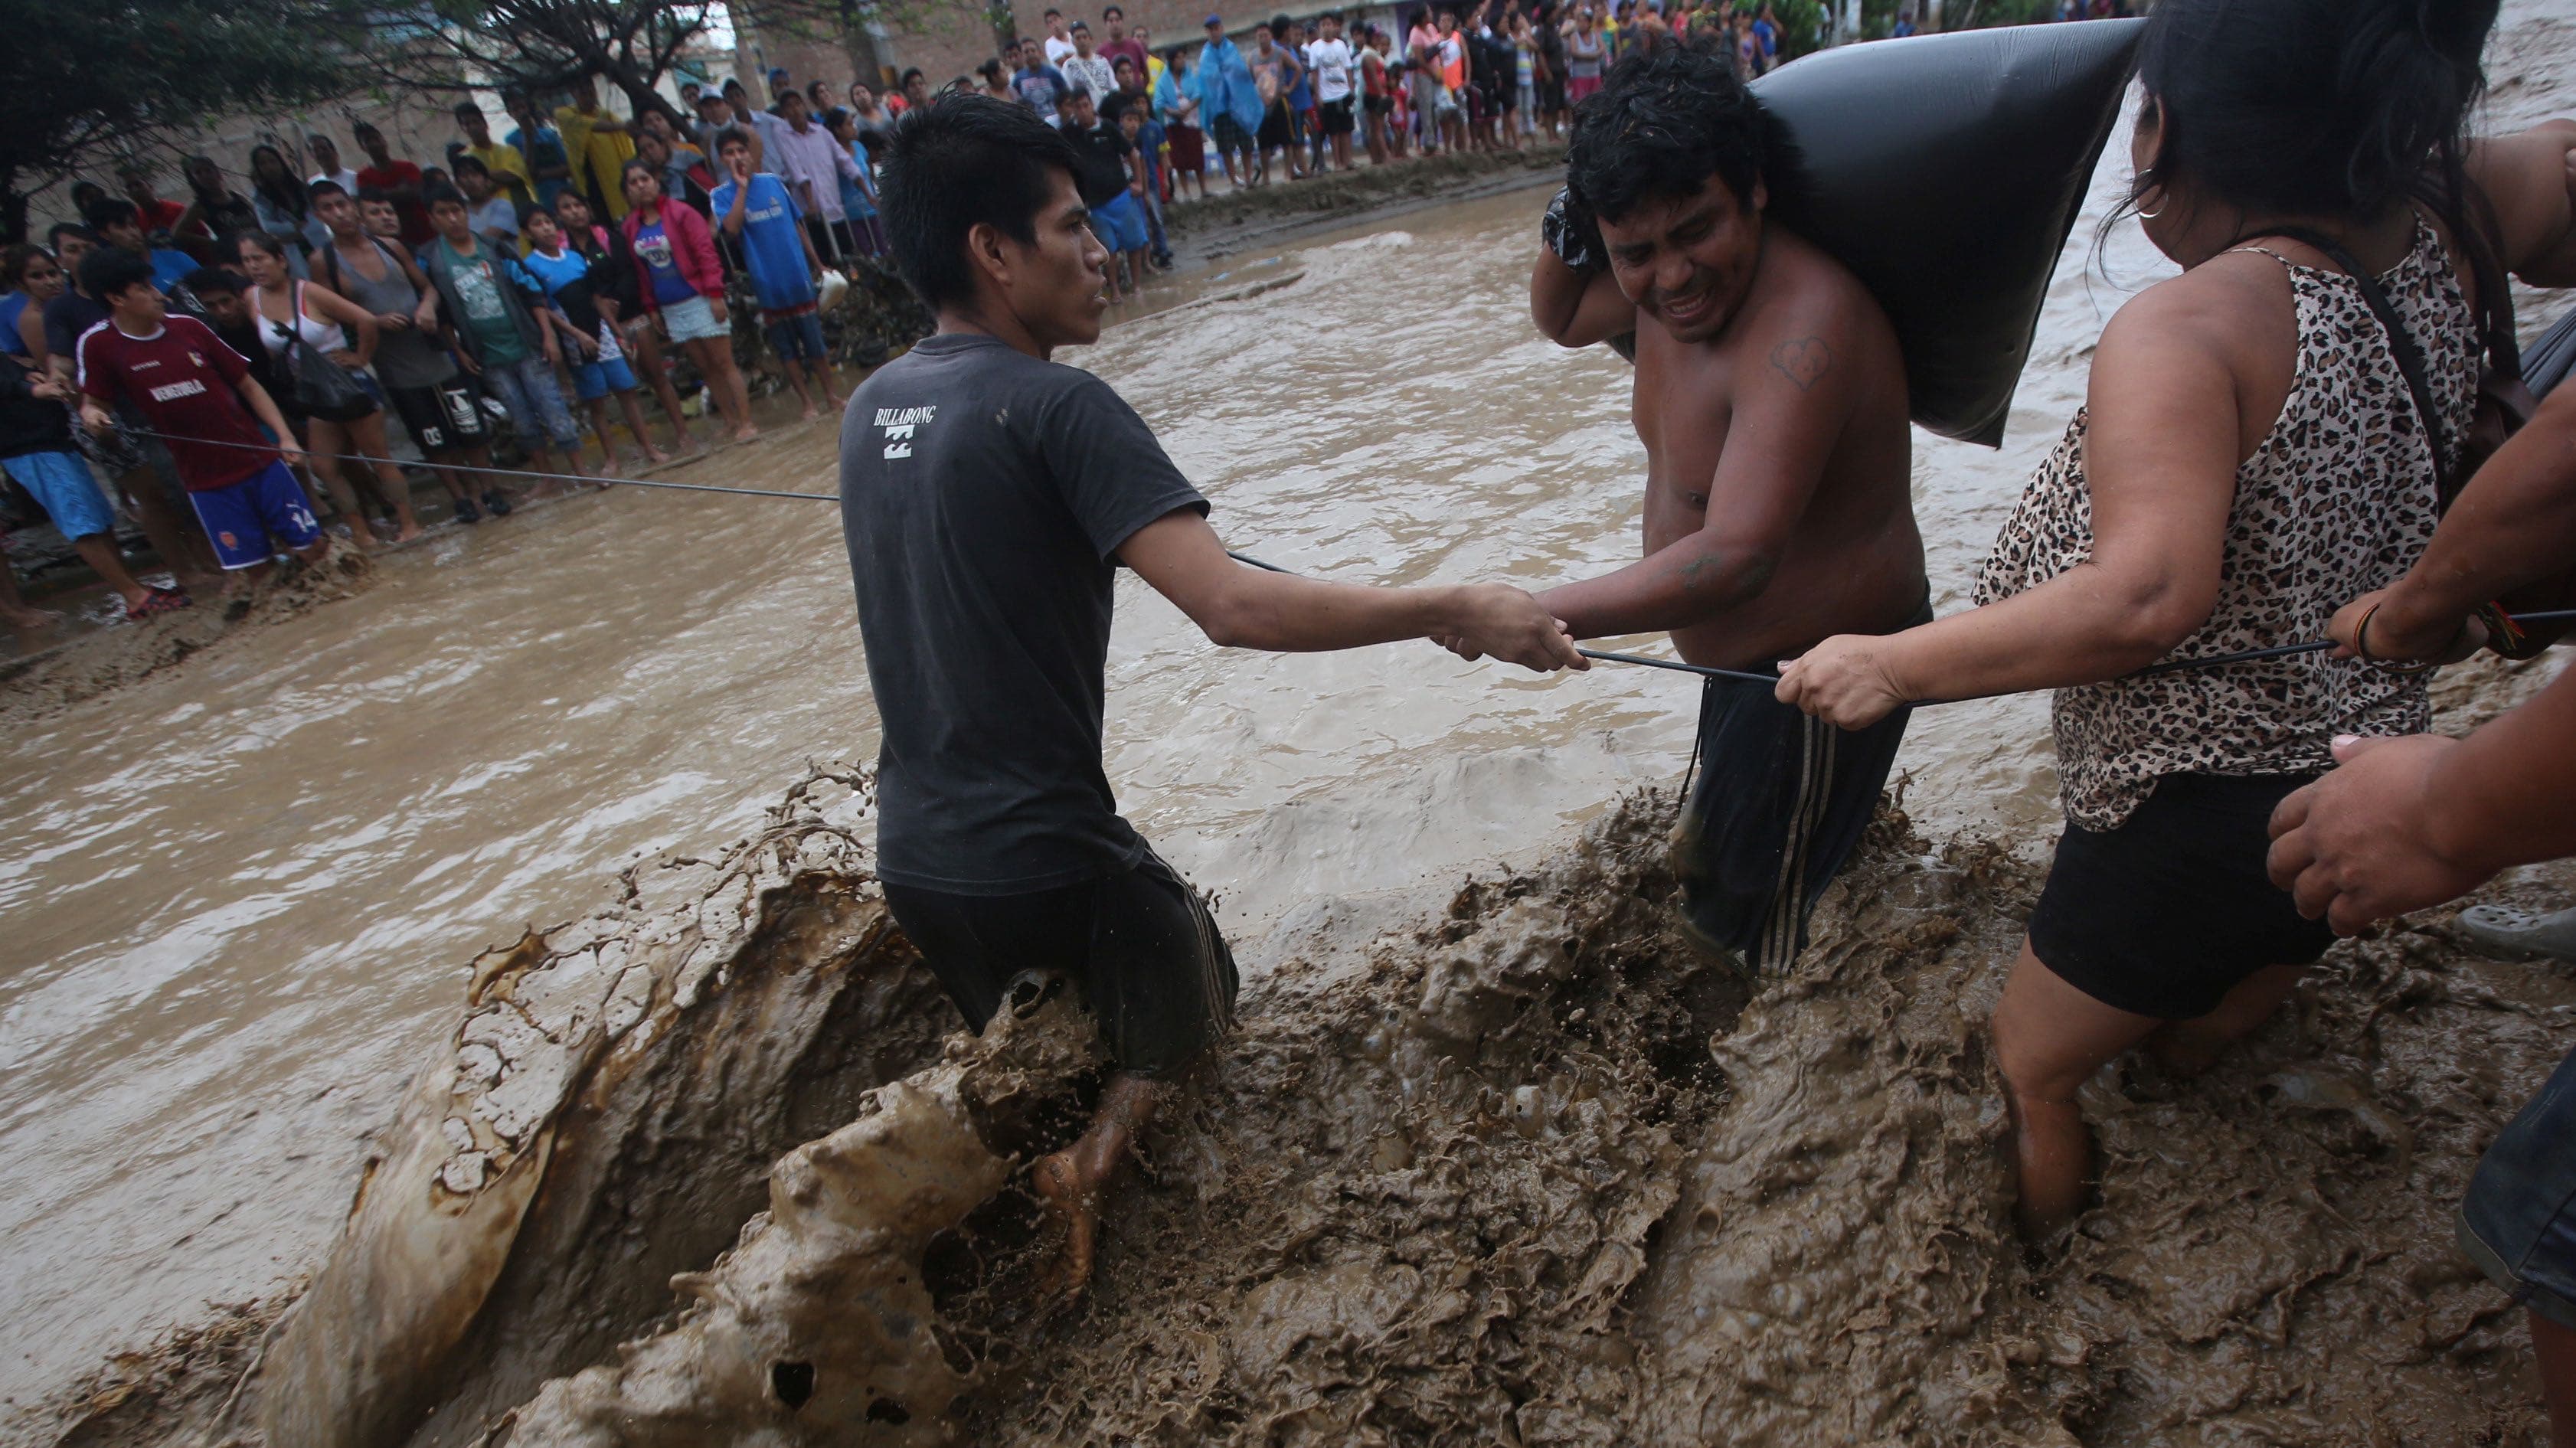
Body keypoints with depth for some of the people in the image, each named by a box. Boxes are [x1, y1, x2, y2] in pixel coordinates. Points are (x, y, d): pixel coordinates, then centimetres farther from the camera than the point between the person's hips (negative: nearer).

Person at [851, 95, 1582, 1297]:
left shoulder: (871, 409, 4)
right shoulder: (1053, 406, -20)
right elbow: (1233, 608, -29)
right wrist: (1455, 609, -23)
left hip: (916, 854, 7)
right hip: (1047, 860, -7)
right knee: (1194, 998, 22)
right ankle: (1094, 1157, 1)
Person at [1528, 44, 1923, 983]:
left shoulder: (1801, 329, -34)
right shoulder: (1665, 285, -6)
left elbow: (1736, 554, -43)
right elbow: (1559, 319, 14)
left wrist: (1544, 614, -50)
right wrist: (1568, 231, -7)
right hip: (1744, 651, 10)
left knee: (1757, 929, 0)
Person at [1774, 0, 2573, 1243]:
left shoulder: (2182, 330, -27)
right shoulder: (2443, 237, -4)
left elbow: (2144, 598, -39)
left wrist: (1892, 664, -32)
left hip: (2197, 819, -7)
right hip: (2370, 786, 7)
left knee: (2030, 1065, 19)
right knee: (2197, 1049, 32)